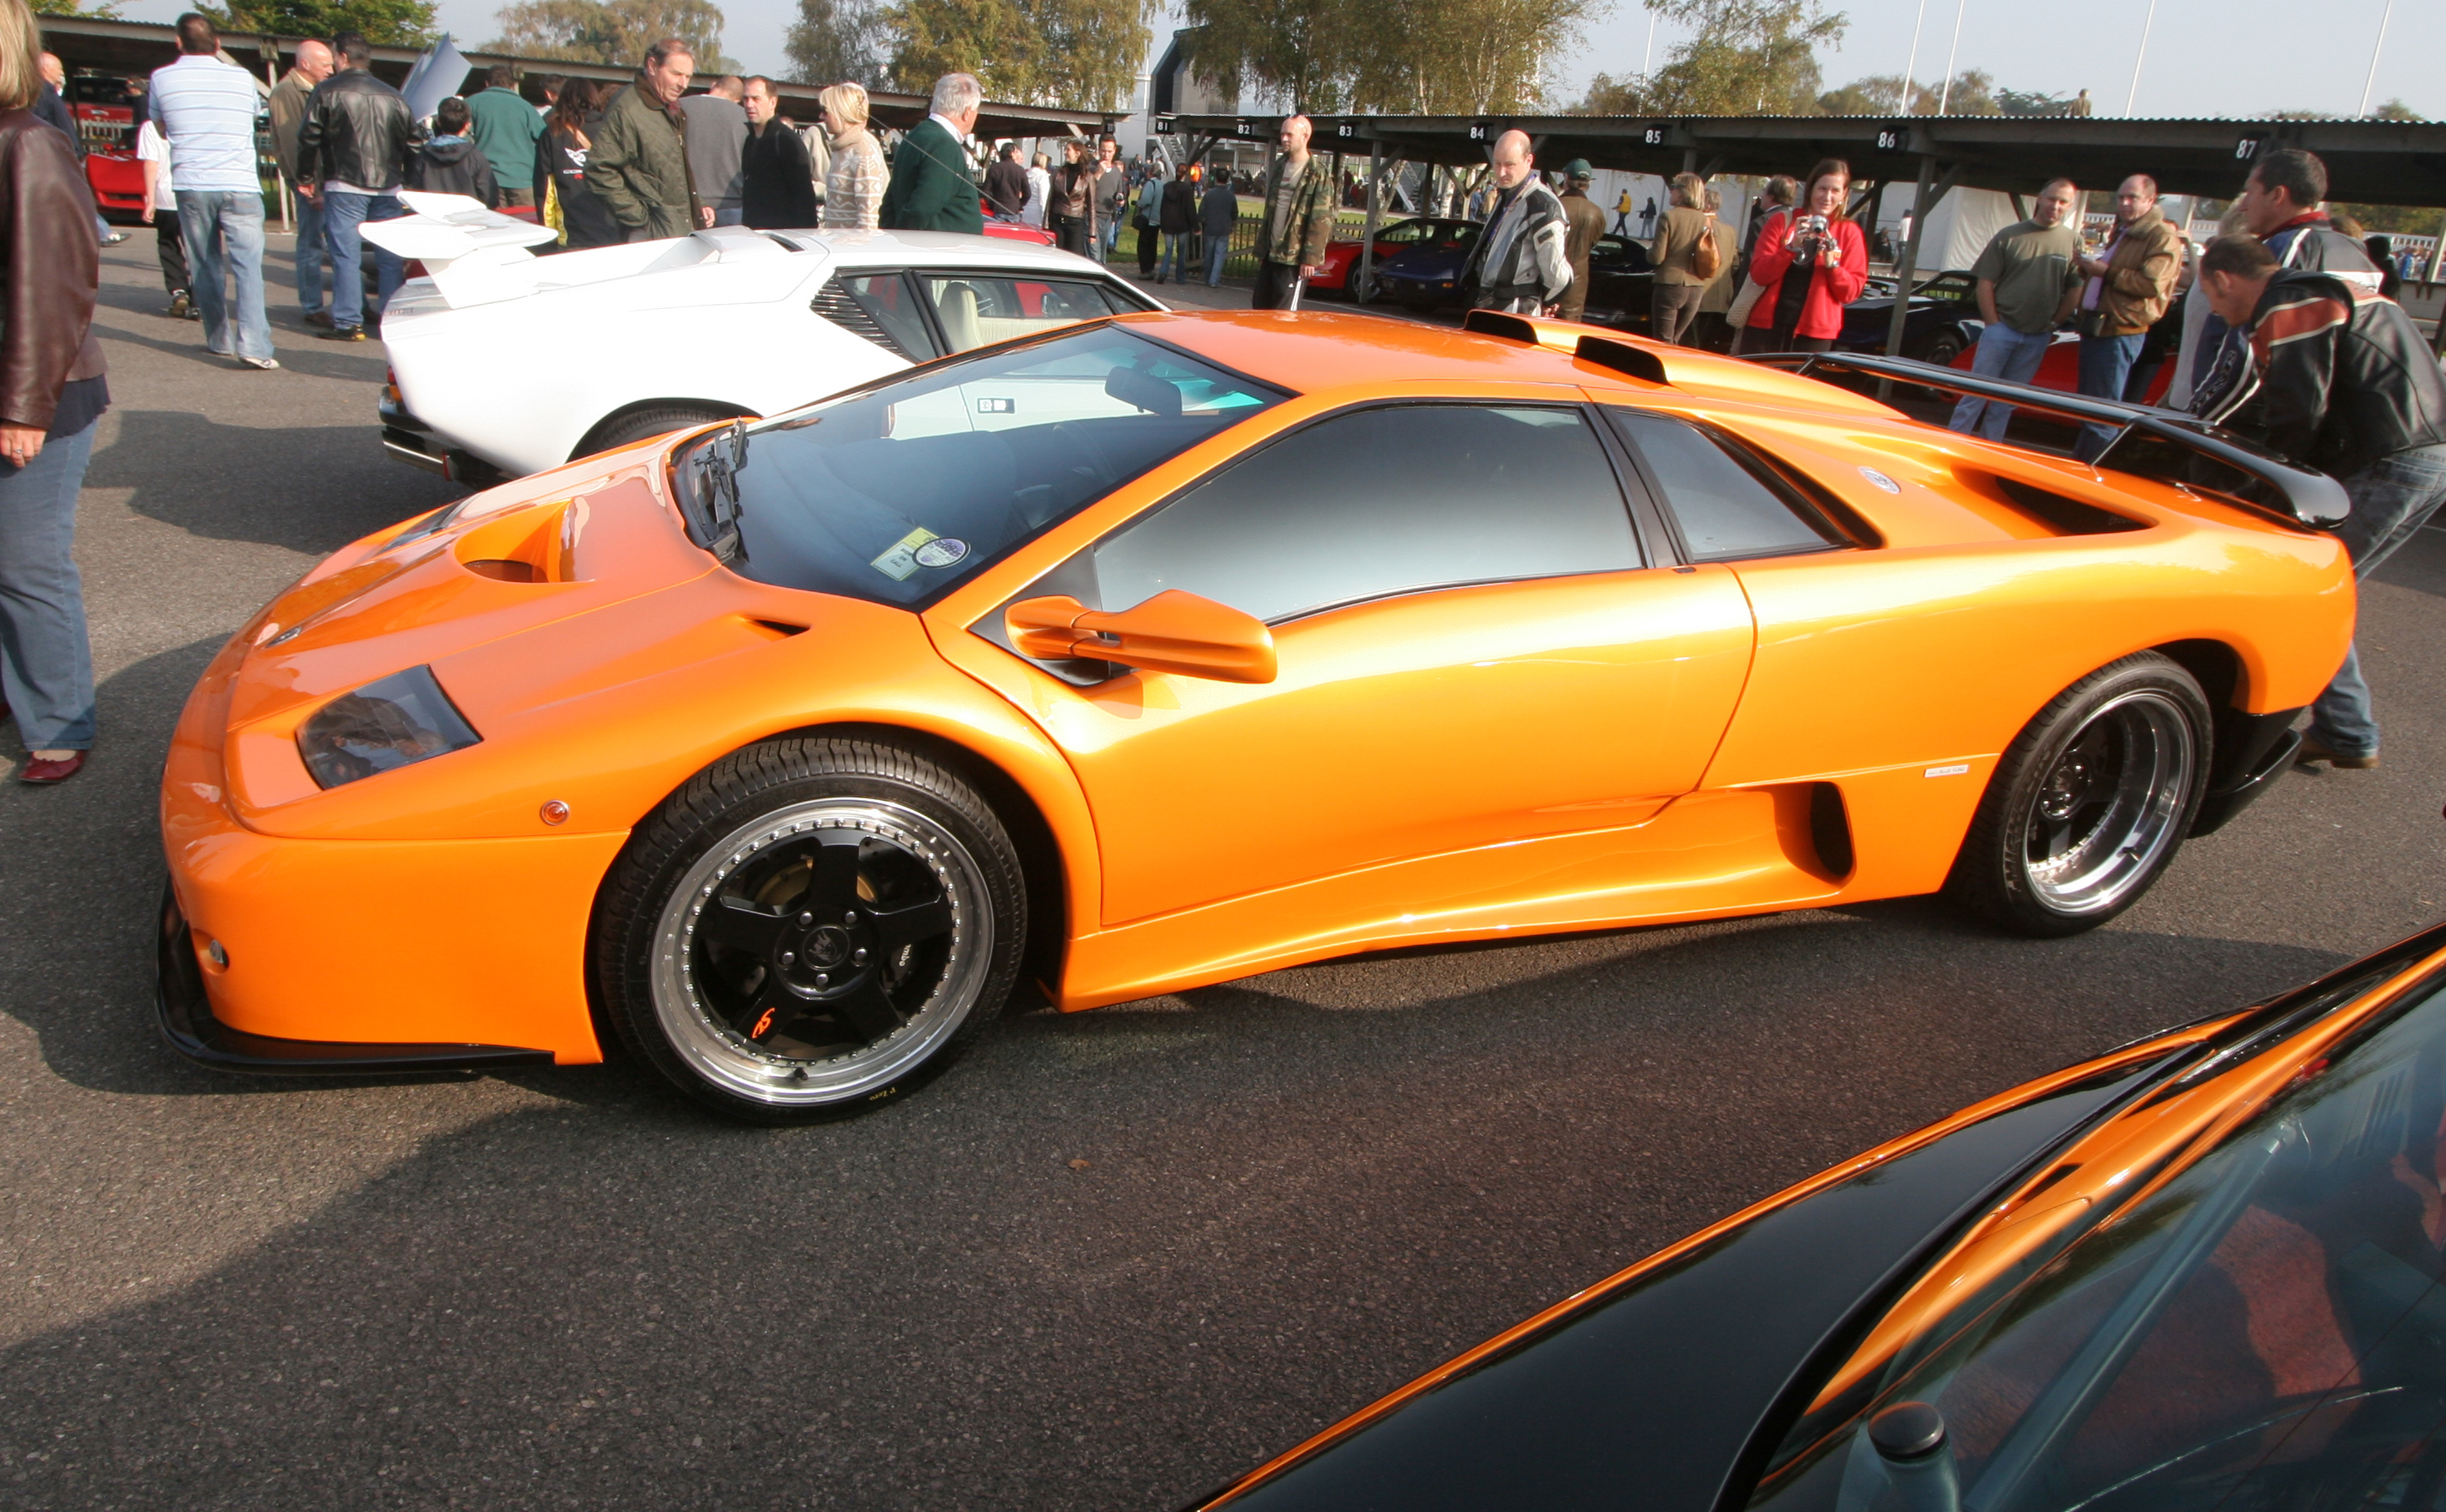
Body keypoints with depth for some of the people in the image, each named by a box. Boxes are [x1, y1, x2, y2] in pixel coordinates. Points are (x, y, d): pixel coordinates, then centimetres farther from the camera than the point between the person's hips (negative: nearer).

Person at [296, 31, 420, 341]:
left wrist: (306, 178, 9)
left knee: (346, 255, -3)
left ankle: (348, 323, -5)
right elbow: (413, 143, 13)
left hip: (345, 186, -4)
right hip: (389, 188, 4)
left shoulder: (327, 91, -2)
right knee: (390, 256, 8)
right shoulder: (392, 96, 11)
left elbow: (309, 138, -2)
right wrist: (405, 181, 22)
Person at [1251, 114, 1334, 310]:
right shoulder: (1279, 167, 14)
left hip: (1294, 257, -7)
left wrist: (1311, 258, -20)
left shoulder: (1318, 174, -9)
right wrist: (1261, 247, 17)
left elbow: (1321, 221, -15)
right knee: (1259, 306, 9)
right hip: (1271, 252, 7)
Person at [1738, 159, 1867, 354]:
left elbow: (1851, 292, 1)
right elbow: (1758, 274, -2)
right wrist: (1792, 246, -16)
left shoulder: (1850, 232, 6)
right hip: (1766, 326, 1)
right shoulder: (1781, 221, 8)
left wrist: (1832, 264, -16)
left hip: (1814, 335, -1)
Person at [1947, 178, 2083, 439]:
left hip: (2038, 338, 2)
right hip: (2002, 328, -2)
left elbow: (2075, 290, 5)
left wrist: (2053, 324, 0)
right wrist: (1993, 323, -6)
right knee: (1977, 391, -2)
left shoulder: (2073, 243, 2)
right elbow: (1985, 282, -1)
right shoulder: (2010, 236, -2)